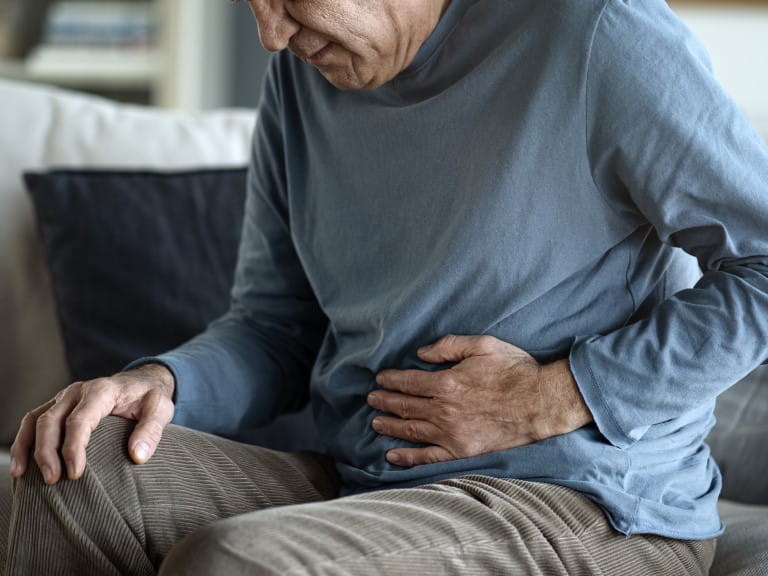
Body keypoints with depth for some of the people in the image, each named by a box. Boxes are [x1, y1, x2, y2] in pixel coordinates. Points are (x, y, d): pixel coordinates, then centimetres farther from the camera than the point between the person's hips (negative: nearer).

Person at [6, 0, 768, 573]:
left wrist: (558, 396, -15)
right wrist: (165, 381, -9)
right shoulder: (301, 72, 9)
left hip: (590, 510, -6)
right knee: (79, 467, -18)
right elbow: (275, 326, 13)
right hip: (361, 488, 6)